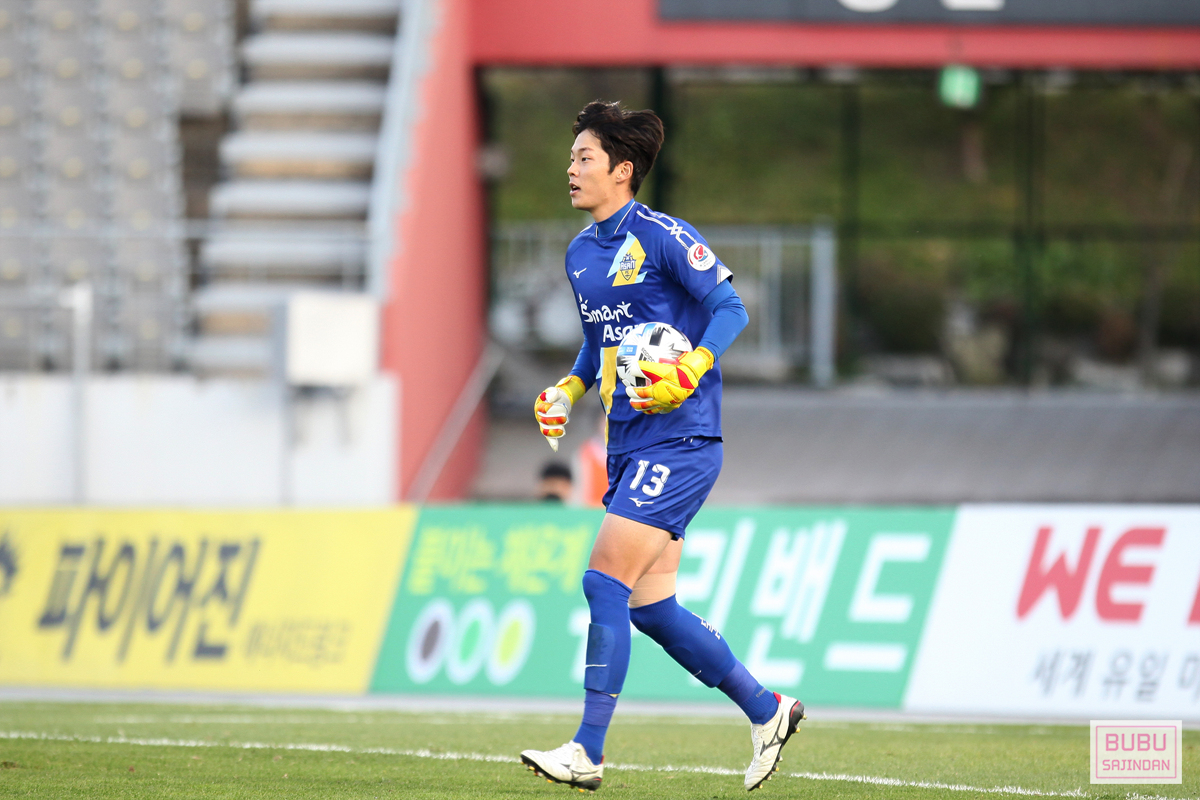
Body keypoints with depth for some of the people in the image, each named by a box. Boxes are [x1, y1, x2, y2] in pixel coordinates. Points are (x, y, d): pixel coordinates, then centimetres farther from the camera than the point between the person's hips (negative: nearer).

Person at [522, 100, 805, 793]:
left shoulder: (662, 237, -10)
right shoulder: (581, 254, 15)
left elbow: (731, 308, -13)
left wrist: (691, 373, -27)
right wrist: (568, 392, 11)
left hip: (679, 440, -9)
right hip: (628, 445, 9)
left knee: (605, 584, -14)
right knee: (651, 608, 7)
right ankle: (766, 710, 21)